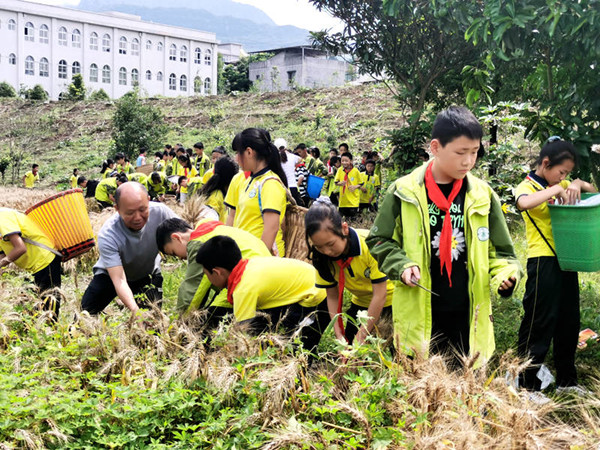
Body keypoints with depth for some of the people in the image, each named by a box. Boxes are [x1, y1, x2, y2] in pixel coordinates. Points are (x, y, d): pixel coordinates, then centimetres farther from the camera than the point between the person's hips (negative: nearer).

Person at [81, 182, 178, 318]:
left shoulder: (160, 212, -31)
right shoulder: (107, 236, -36)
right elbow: (119, 280, -39)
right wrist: (135, 310, -54)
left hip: (148, 274, 2)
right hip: (111, 274, -2)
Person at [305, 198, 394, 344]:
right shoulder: (321, 256, -18)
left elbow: (380, 295, -26)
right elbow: (332, 297, -8)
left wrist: (362, 335, -22)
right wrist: (339, 334, -17)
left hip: (389, 298, -4)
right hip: (361, 303, 4)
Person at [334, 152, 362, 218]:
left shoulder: (355, 171, -5)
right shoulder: (340, 170, 1)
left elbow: (361, 183, 2)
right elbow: (336, 182, 4)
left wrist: (355, 186, -17)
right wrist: (340, 183, -17)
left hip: (353, 199, -3)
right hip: (343, 199, 3)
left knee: (352, 216, -4)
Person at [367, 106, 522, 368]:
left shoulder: (483, 195, 2)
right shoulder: (404, 192, -5)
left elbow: (499, 251, 7)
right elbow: (379, 240, 4)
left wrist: (507, 273, -13)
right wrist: (402, 266, -13)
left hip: (467, 316, 2)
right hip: (418, 315, -2)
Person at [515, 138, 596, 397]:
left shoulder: (559, 185, 13)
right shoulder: (527, 187, -9)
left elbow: (592, 192, 20)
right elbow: (525, 203, -34)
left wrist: (578, 184, 0)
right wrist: (555, 190, -26)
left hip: (565, 261, 8)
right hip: (543, 262, -8)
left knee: (569, 322, 15)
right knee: (539, 324, -3)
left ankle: (566, 380, 28)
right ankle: (527, 385, 8)